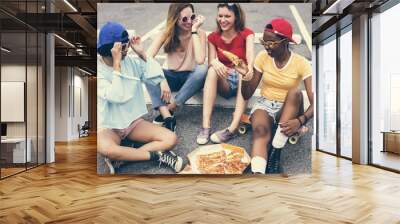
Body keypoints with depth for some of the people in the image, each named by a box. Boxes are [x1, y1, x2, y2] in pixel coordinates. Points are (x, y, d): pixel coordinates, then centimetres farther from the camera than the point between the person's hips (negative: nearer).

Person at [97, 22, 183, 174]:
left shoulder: (131, 61, -1)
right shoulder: (99, 70, -14)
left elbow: (157, 78, -7)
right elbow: (117, 97, -27)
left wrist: (142, 54, -11)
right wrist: (116, 64, -28)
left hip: (133, 121, 5)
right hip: (108, 127, -4)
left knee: (171, 139, -15)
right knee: (106, 149, -39)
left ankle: (120, 157, -18)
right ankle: (156, 155, -19)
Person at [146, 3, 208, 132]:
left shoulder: (200, 34, -12)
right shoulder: (167, 33, -10)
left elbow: (200, 60, -31)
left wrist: (194, 31, -28)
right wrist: (162, 80, -37)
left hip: (190, 79, -1)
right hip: (170, 77, 1)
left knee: (203, 69, -36)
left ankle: (169, 110, -24)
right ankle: (167, 117, -37)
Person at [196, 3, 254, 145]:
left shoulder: (246, 34, -3)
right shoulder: (213, 37, 4)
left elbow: (250, 54, -23)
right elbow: (210, 62, -6)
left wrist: (249, 68, -48)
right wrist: (214, 62, -32)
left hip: (242, 81, -1)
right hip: (223, 83, 1)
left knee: (244, 71, -34)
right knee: (212, 70, -30)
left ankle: (233, 128, -46)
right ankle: (205, 125, -40)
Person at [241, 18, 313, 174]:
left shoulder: (301, 63, -12)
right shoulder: (262, 57, -5)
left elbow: (314, 102, -19)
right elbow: (247, 95, -3)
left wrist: (300, 120, -38)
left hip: (288, 110, 0)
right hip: (264, 105, 1)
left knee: (296, 93, -34)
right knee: (260, 131, -34)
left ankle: (275, 152, -33)